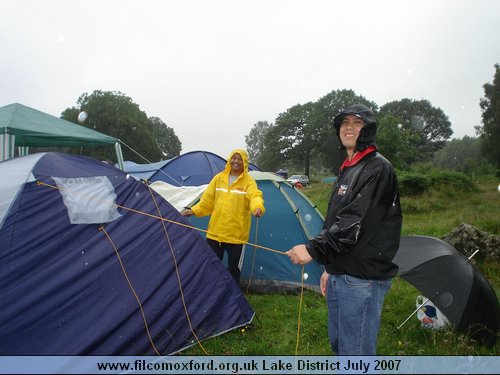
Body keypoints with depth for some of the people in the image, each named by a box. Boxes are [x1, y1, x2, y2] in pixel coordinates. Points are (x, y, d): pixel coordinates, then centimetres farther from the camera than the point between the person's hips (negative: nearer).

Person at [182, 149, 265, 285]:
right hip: (215, 231, 3)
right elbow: (207, 200, 11)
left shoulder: (249, 181, -5)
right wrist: (194, 210, 4)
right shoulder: (219, 178, 6)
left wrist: (258, 208, -44)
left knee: (233, 267, 10)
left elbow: (255, 196, -24)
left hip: (236, 234, -3)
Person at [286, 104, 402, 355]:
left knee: (356, 353, -1)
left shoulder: (377, 168, -13)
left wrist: (313, 249, -25)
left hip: (362, 278, -9)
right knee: (338, 343, 22)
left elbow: (354, 222, -23)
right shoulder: (346, 170, 17)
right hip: (340, 275, 9)